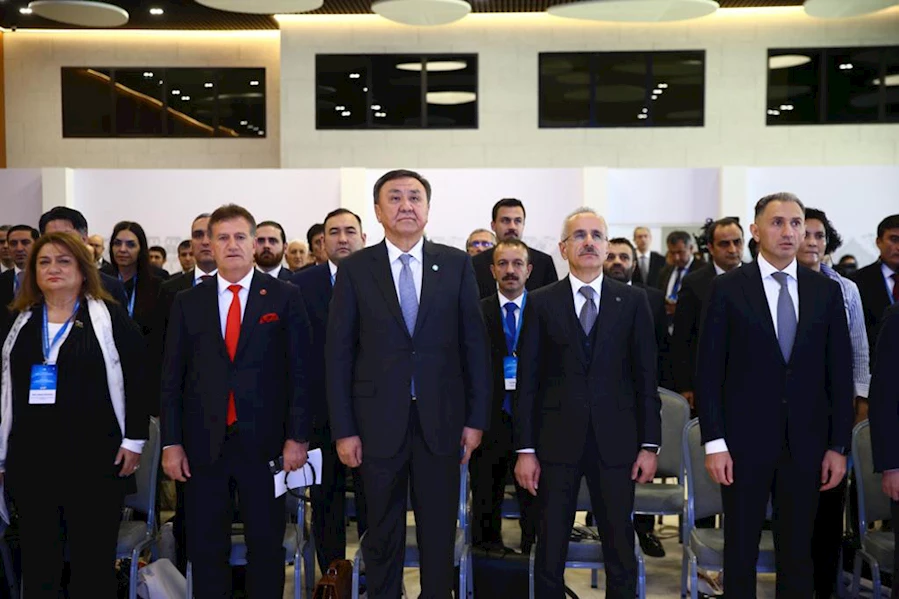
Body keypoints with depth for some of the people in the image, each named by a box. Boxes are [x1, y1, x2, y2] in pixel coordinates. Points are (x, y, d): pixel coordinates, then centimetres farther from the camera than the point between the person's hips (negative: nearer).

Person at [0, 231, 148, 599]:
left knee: (94, 561, 3)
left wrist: (134, 439, -9)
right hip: (30, 458, 4)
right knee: (37, 560, 10)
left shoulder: (110, 317, 0)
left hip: (95, 457, -4)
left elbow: (138, 378, -4)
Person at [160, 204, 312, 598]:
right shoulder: (188, 302, 7)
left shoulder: (284, 296, 2)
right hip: (204, 444, 2)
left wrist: (297, 436, -6)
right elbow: (172, 378, 6)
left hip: (263, 442, -1)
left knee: (267, 545, 8)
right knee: (205, 548, 9)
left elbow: (299, 370, -1)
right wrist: (171, 442, 0)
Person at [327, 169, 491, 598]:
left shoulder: (456, 265, 3)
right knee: (382, 535, 12)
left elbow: (474, 345, 3)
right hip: (378, 422, 0)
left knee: (439, 534, 11)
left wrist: (476, 418, 0)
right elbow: (338, 353, 0)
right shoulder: (355, 269, 0)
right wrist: (343, 430, -4)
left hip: (441, 421, 1)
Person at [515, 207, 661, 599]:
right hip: (556, 441, 0)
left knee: (620, 546, 8)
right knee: (550, 548, 8)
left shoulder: (633, 301, 5)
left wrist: (650, 445, 0)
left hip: (615, 441, 1)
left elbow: (646, 377, 4)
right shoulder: (541, 303, 3)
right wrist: (525, 449, -3)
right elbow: (527, 381, 1)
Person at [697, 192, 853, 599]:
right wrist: (714, 442, -9)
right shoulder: (727, 288, -2)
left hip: (806, 442, 2)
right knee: (741, 548, 9)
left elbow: (839, 373, 6)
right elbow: (708, 370, -4)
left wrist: (838, 446, 2)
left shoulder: (827, 291, 5)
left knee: (798, 550, 11)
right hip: (745, 440, -2)